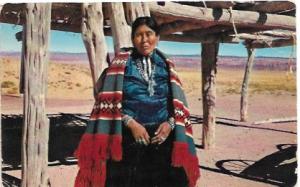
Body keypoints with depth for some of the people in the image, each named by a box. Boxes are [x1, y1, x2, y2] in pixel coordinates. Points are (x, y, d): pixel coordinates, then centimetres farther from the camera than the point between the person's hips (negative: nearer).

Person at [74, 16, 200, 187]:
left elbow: (178, 104, 7)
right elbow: (109, 104, -5)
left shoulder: (166, 66, 8)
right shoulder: (120, 64, 1)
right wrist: (131, 123, -16)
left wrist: (170, 123, -11)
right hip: (128, 138, -2)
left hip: (161, 137, 2)